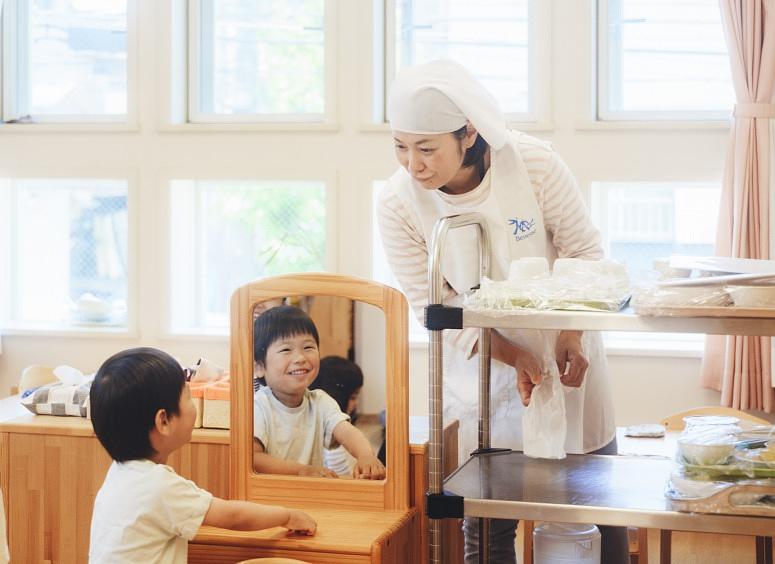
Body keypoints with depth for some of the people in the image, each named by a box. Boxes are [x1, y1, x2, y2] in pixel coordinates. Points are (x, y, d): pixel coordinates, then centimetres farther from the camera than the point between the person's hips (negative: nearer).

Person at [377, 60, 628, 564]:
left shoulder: (534, 163, -20)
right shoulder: (397, 204, -18)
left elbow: (584, 250, -8)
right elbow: (433, 305, -12)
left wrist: (573, 336, -20)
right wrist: (513, 356, -21)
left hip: (564, 353, 0)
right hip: (481, 366, 0)